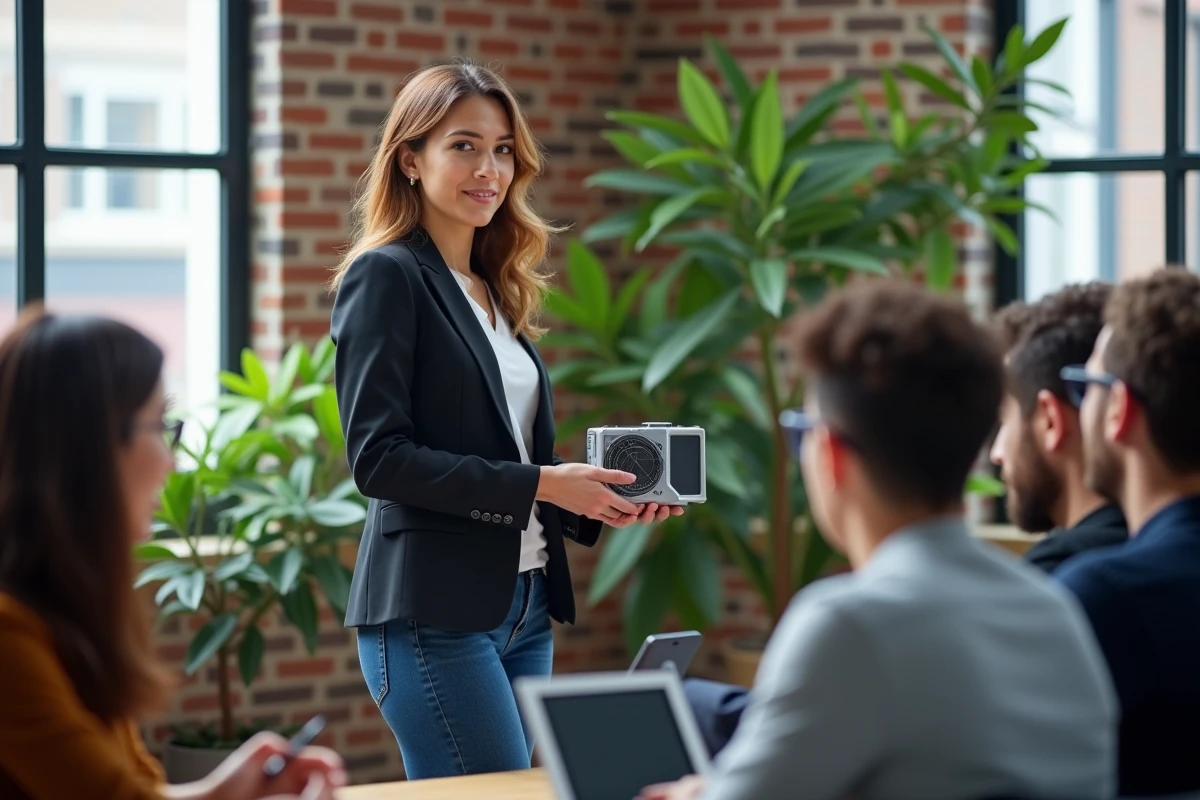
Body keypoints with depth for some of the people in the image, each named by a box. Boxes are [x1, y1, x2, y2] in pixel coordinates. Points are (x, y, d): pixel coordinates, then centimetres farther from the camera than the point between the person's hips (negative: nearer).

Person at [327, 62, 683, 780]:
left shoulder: (495, 291, 16)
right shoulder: (386, 276, -7)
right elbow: (378, 457, -15)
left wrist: (598, 501, 3)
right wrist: (539, 484, -18)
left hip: (524, 606, 8)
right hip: (434, 613, -8)